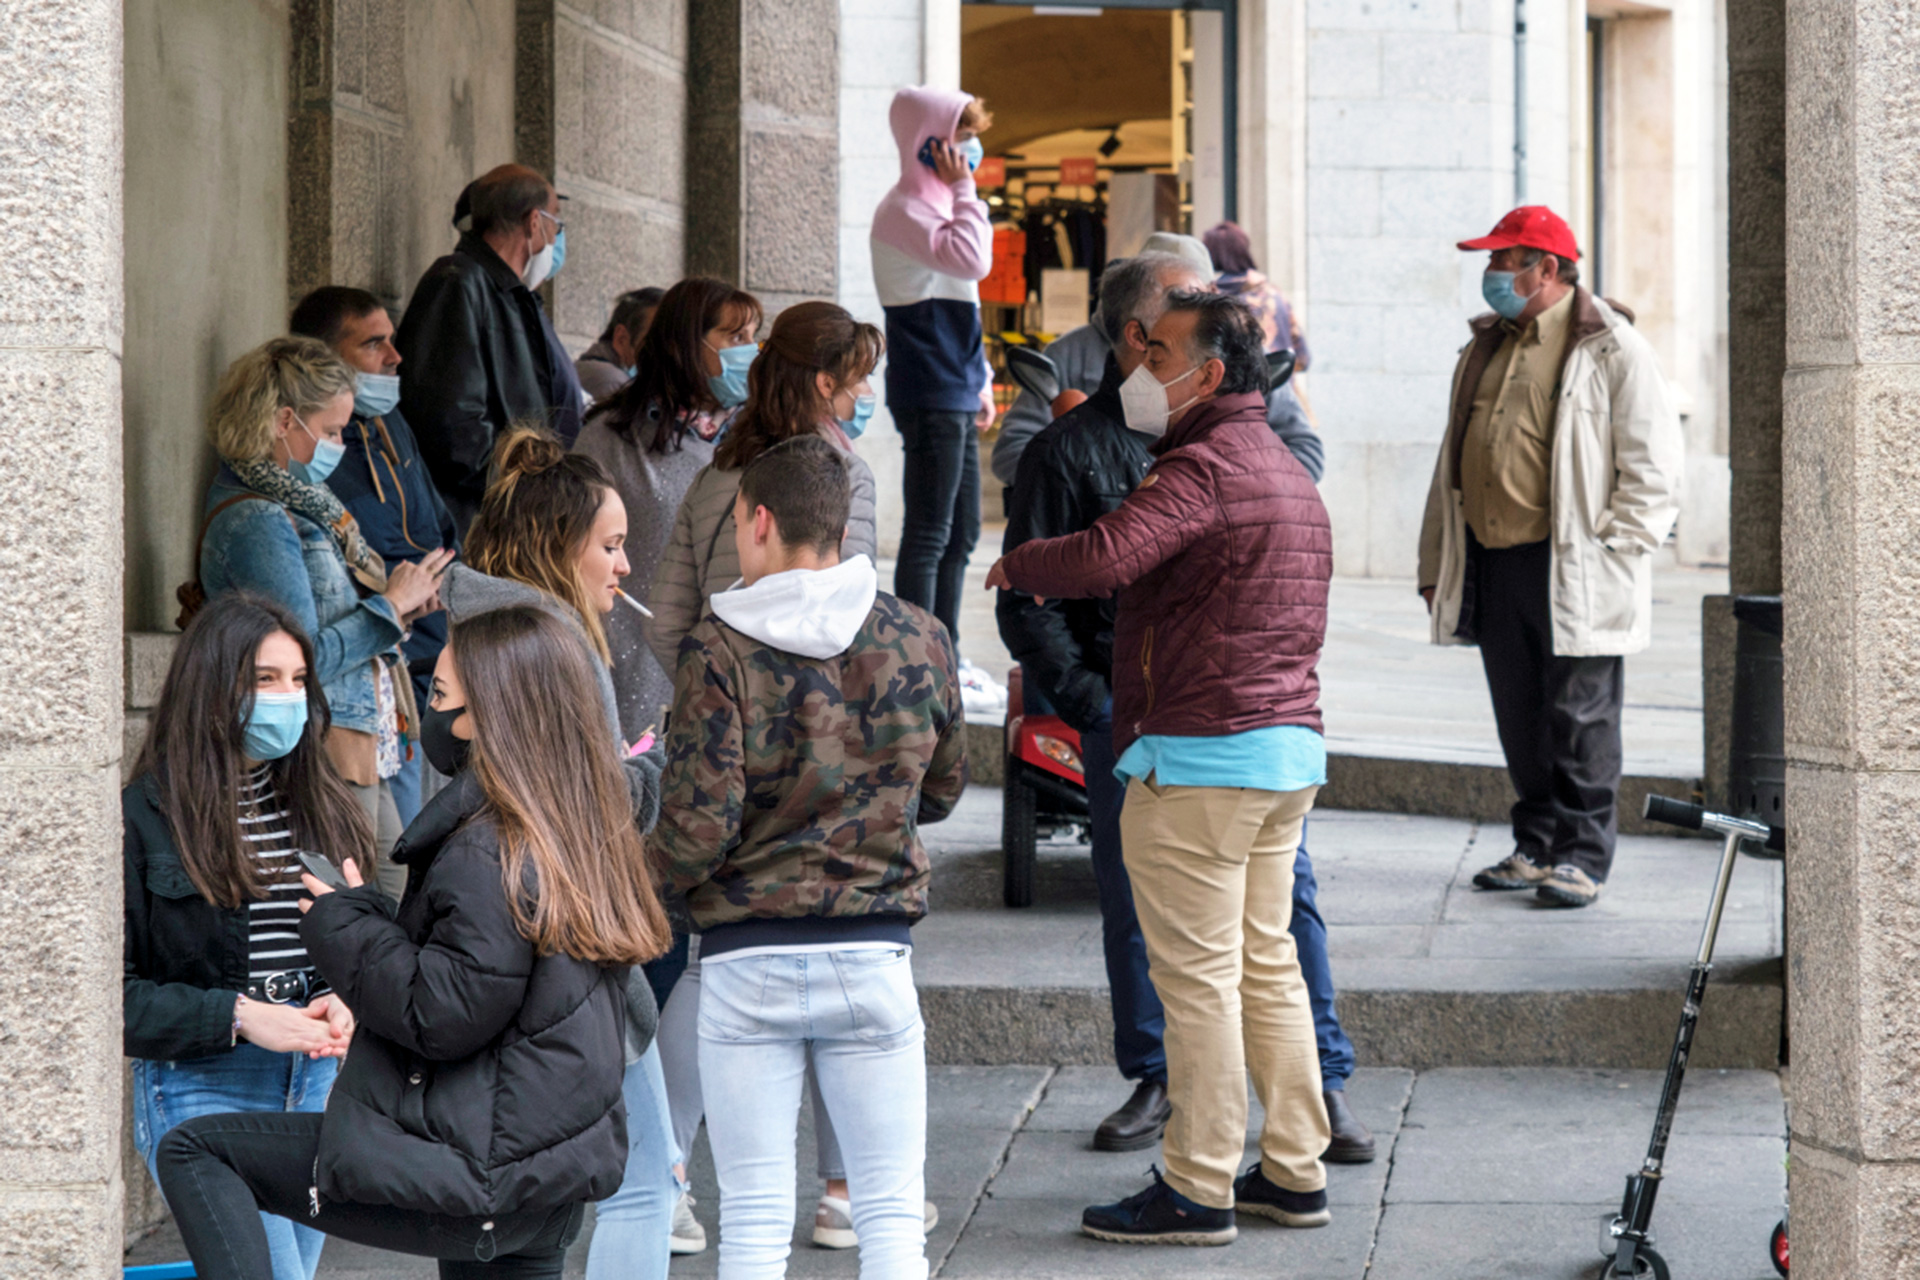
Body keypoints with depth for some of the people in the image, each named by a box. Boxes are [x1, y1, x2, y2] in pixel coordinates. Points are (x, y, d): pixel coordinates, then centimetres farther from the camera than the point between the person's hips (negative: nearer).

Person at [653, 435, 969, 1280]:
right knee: (892, 1211, 8)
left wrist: (648, 880, 6)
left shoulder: (718, 649, -10)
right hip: (873, 955, 2)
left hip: (746, 960, -2)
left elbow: (698, 825, -14)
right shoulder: (917, 640, 0)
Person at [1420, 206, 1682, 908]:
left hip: (1571, 570, -7)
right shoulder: (1486, 348, 17)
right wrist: (1437, 561, 18)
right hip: (1492, 565, 7)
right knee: (1519, 717, 10)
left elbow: (1654, 464, -7)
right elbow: (1454, 462, 22)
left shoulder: (1610, 350, -5)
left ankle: (1582, 856, 5)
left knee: (1578, 716, -2)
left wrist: (1611, 548, -12)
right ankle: (1536, 846, 20)